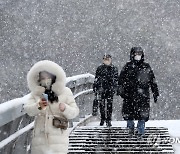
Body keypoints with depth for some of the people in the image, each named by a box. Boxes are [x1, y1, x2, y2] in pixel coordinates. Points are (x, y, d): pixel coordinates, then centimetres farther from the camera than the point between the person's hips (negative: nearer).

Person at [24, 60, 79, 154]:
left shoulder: (65, 92, 6)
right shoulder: (35, 94, 9)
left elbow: (75, 112, 3)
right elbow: (27, 109, -6)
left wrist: (65, 108, -19)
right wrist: (39, 106, -27)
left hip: (58, 136, -2)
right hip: (40, 136, 2)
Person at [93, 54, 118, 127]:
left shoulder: (114, 69, 8)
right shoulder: (100, 68, 7)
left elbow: (116, 80, 10)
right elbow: (96, 79, 10)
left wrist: (115, 88, 3)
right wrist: (95, 87, 5)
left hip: (110, 89, 0)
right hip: (101, 88, 0)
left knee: (109, 105, -3)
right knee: (101, 104, 4)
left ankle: (108, 120, 5)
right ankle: (102, 119, 21)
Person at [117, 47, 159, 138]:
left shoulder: (146, 67, 9)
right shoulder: (128, 67, 7)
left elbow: (153, 81, 14)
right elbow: (121, 79, 6)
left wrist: (155, 93, 12)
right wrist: (120, 90, -4)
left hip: (143, 95, 0)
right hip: (129, 94, 0)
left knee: (142, 115, -5)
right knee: (128, 114, 4)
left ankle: (140, 132, 11)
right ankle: (130, 127, 31)